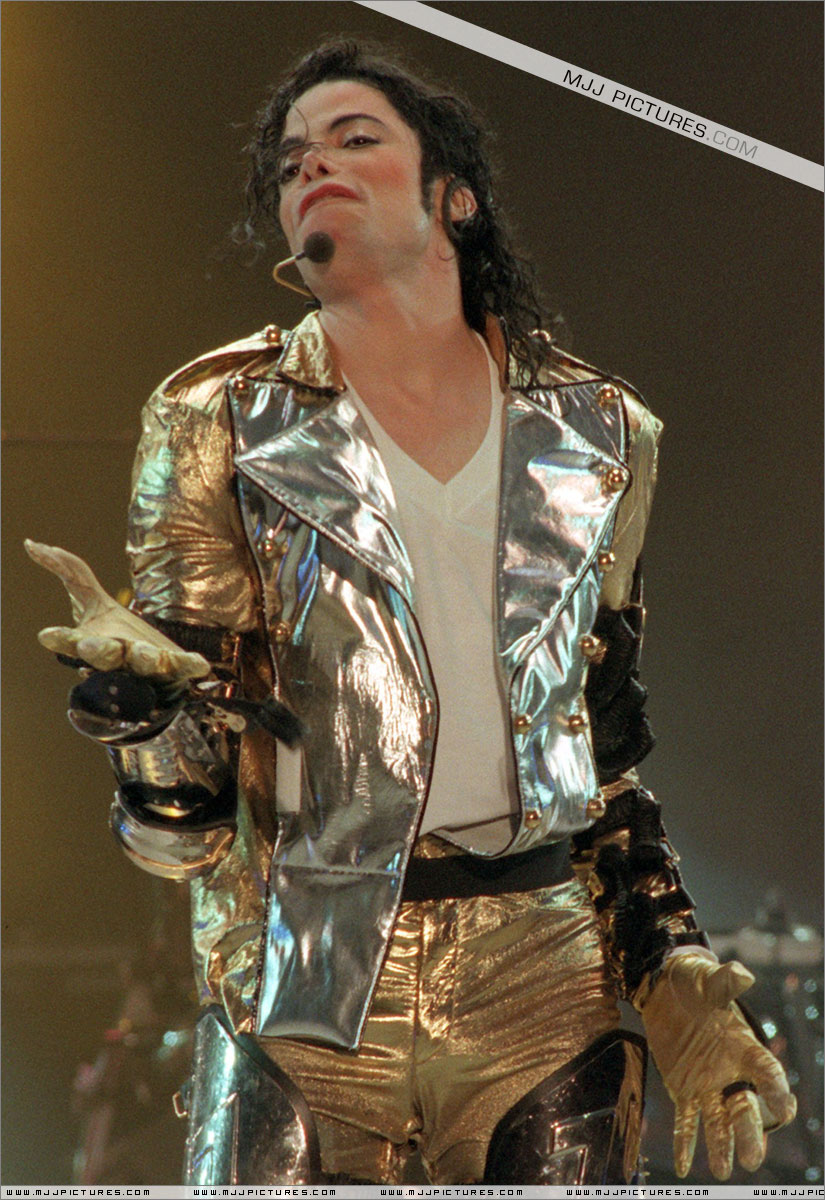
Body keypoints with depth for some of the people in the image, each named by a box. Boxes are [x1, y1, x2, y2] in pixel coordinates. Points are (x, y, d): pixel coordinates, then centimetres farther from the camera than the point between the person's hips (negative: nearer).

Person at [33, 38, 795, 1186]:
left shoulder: (598, 436, 10)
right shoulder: (223, 424, 2)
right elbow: (181, 820, -3)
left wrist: (674, 974, 7)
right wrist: (141, 695, -24)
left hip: (548, 999, 2)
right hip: (301, 1002, -2)